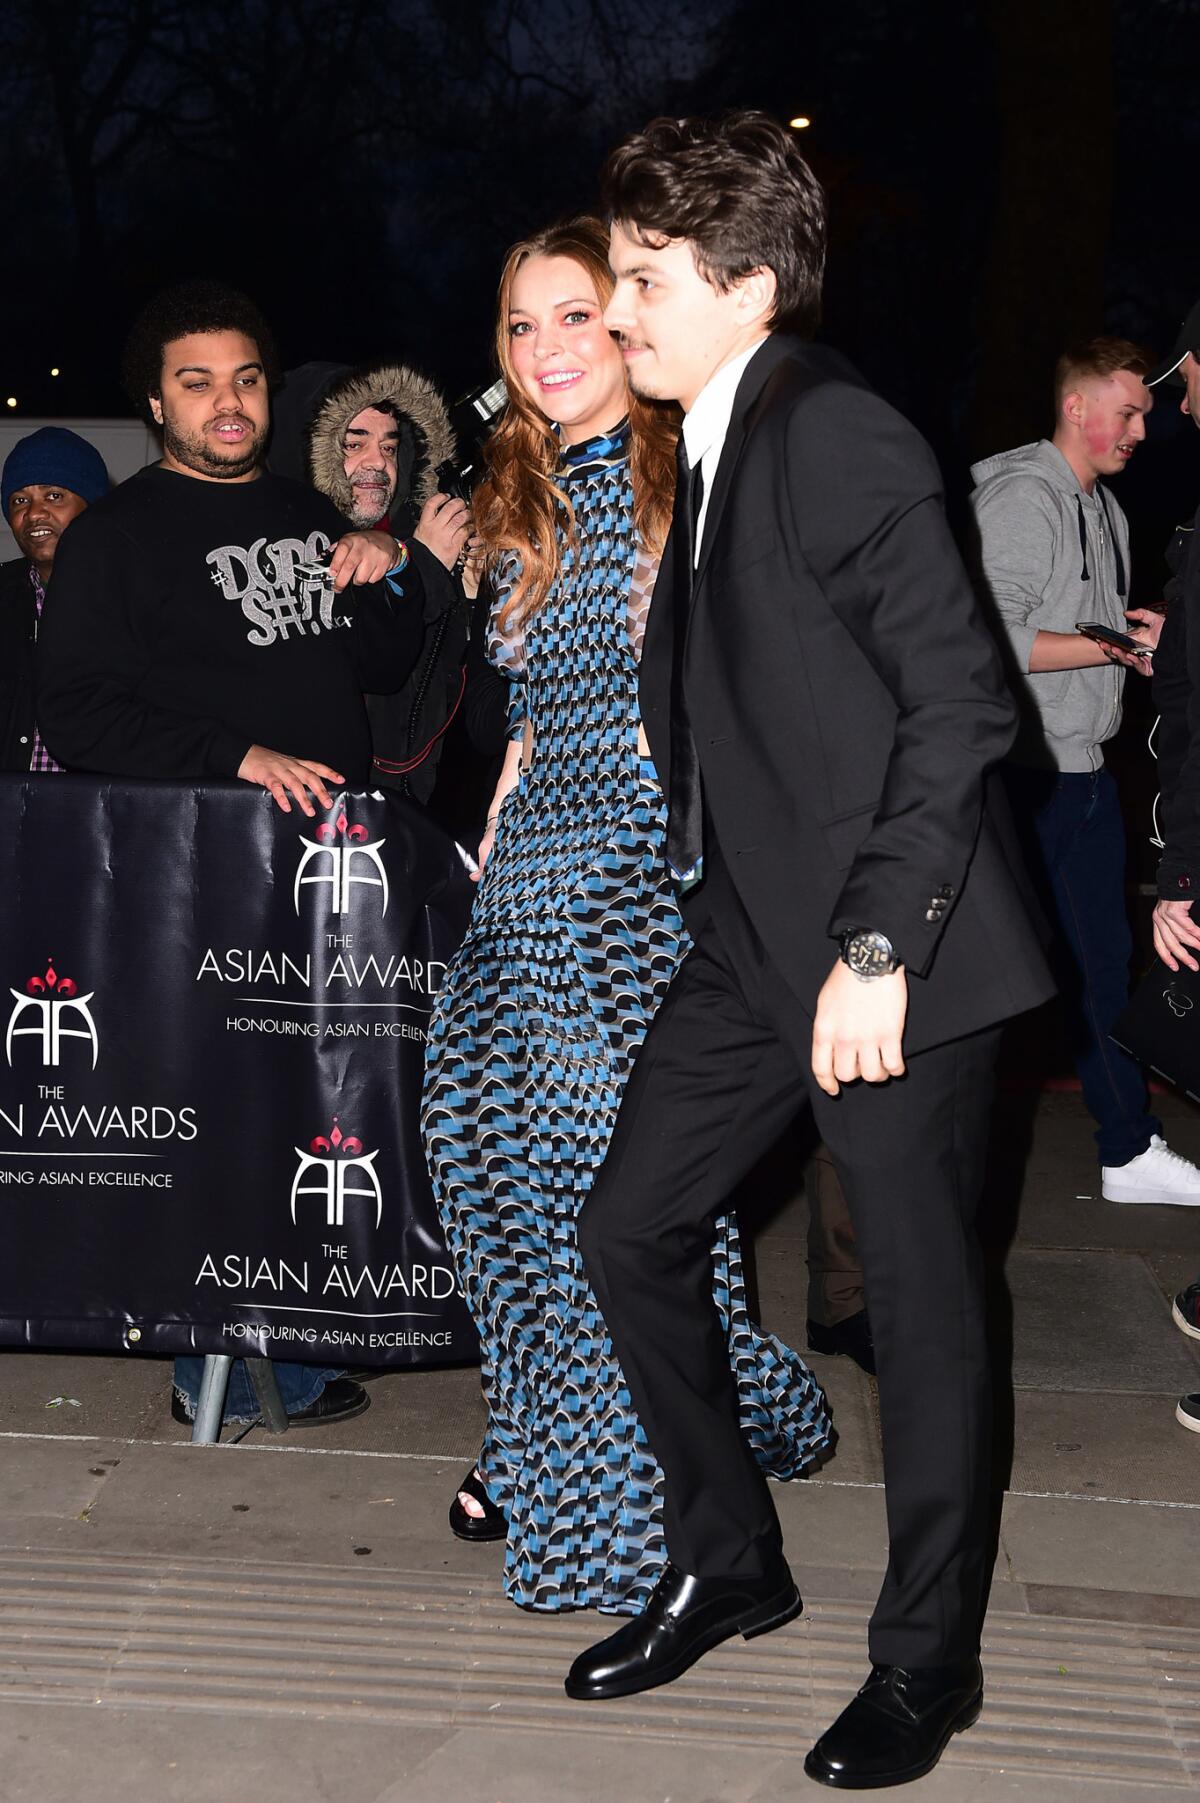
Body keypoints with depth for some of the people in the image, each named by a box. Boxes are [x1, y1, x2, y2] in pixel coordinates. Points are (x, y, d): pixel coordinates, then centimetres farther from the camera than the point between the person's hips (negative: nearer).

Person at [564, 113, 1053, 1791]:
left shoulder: (841, 438, -15)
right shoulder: (713, 444, 11)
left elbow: (962, 702, -19)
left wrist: (879, 946, -21)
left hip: (890, 950, -9)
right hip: (755, 931, 9)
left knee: (921, 1290, 3)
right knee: (631, 1225, 11)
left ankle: (926, 1657, 21)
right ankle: (727, 1563, 29)